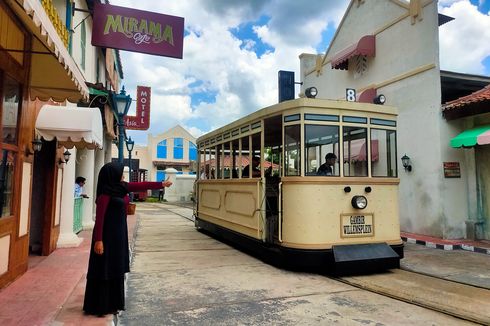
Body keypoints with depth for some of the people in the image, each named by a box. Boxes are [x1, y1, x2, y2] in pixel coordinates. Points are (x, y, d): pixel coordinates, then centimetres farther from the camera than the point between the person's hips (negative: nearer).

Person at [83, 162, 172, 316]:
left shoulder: (121, 187, 6)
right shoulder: (105, 193, -17)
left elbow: (141, 185, 15)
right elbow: (99, 217, -19)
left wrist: (161, 184, 21)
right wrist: (98, 240, -22)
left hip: (118, 233, 9)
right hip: (107, 234, -9)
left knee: (116, 268, 14)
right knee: (104, 269, -1)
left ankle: (112, 303, 25)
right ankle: (99, 306, 10)